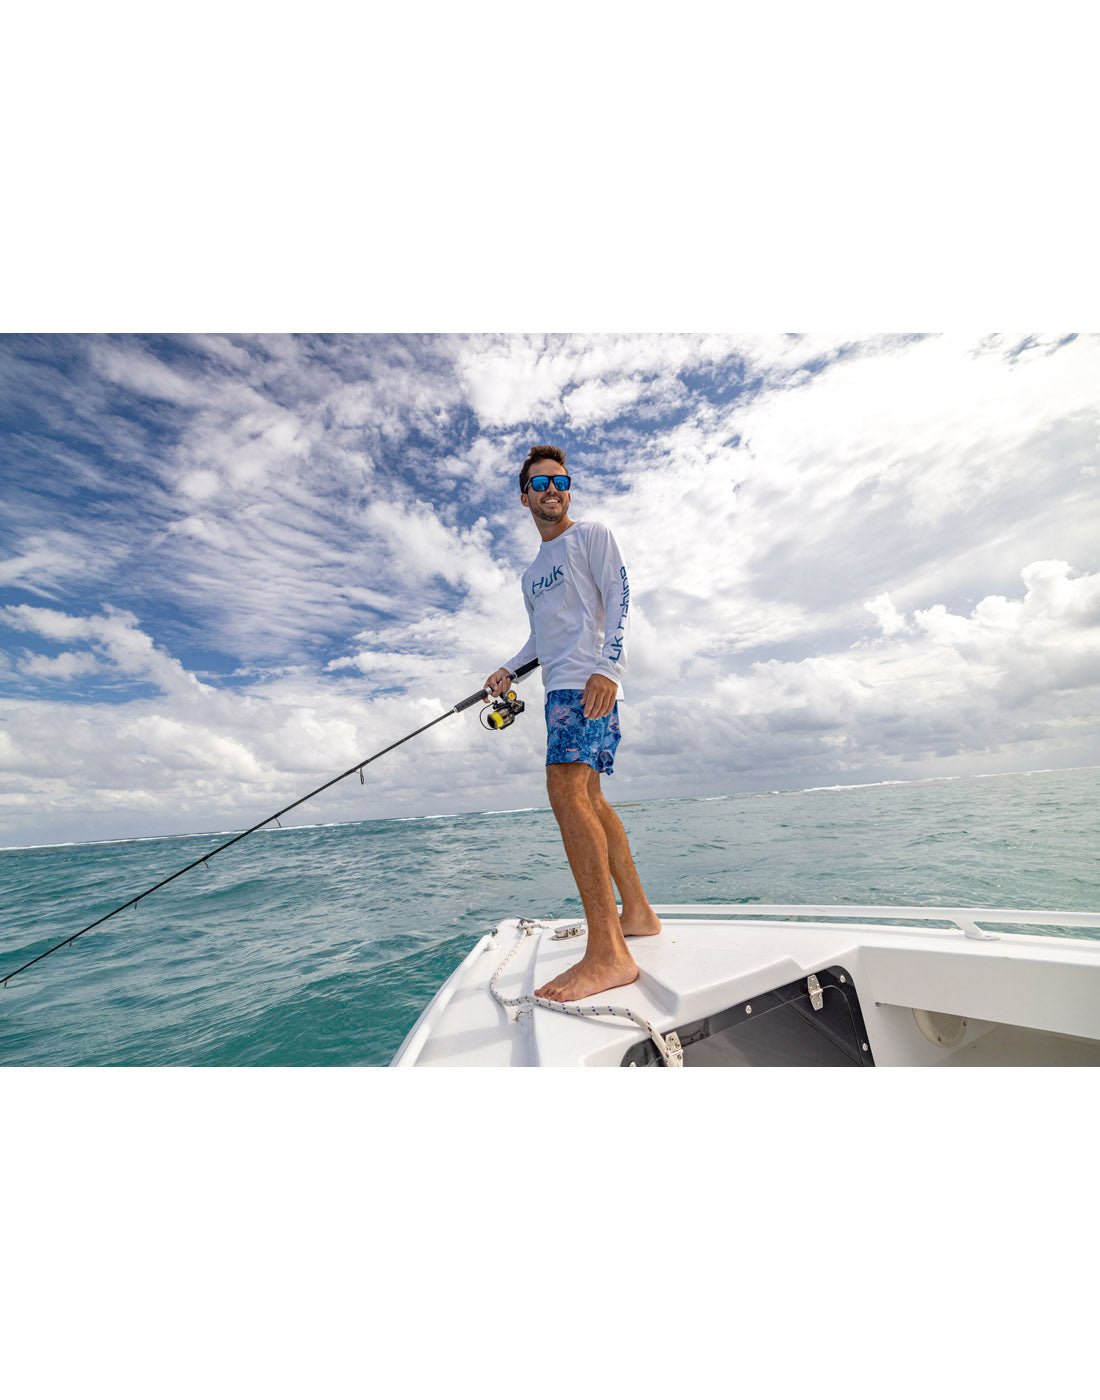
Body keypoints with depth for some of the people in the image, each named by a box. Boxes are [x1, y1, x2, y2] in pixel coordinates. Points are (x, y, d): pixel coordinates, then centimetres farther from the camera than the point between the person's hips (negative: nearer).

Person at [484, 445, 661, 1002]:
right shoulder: (531, 573, 28)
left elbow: (618, 599, -6)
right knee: (588, 799, 7)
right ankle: (638, 912, 18)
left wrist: (606, 668, -20)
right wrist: (508, 669, 13)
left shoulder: (592, 535, 7)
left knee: (566, 791, -23)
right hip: (559, 686, 9)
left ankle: (608, 953, -20)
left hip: (589, 681, -9)